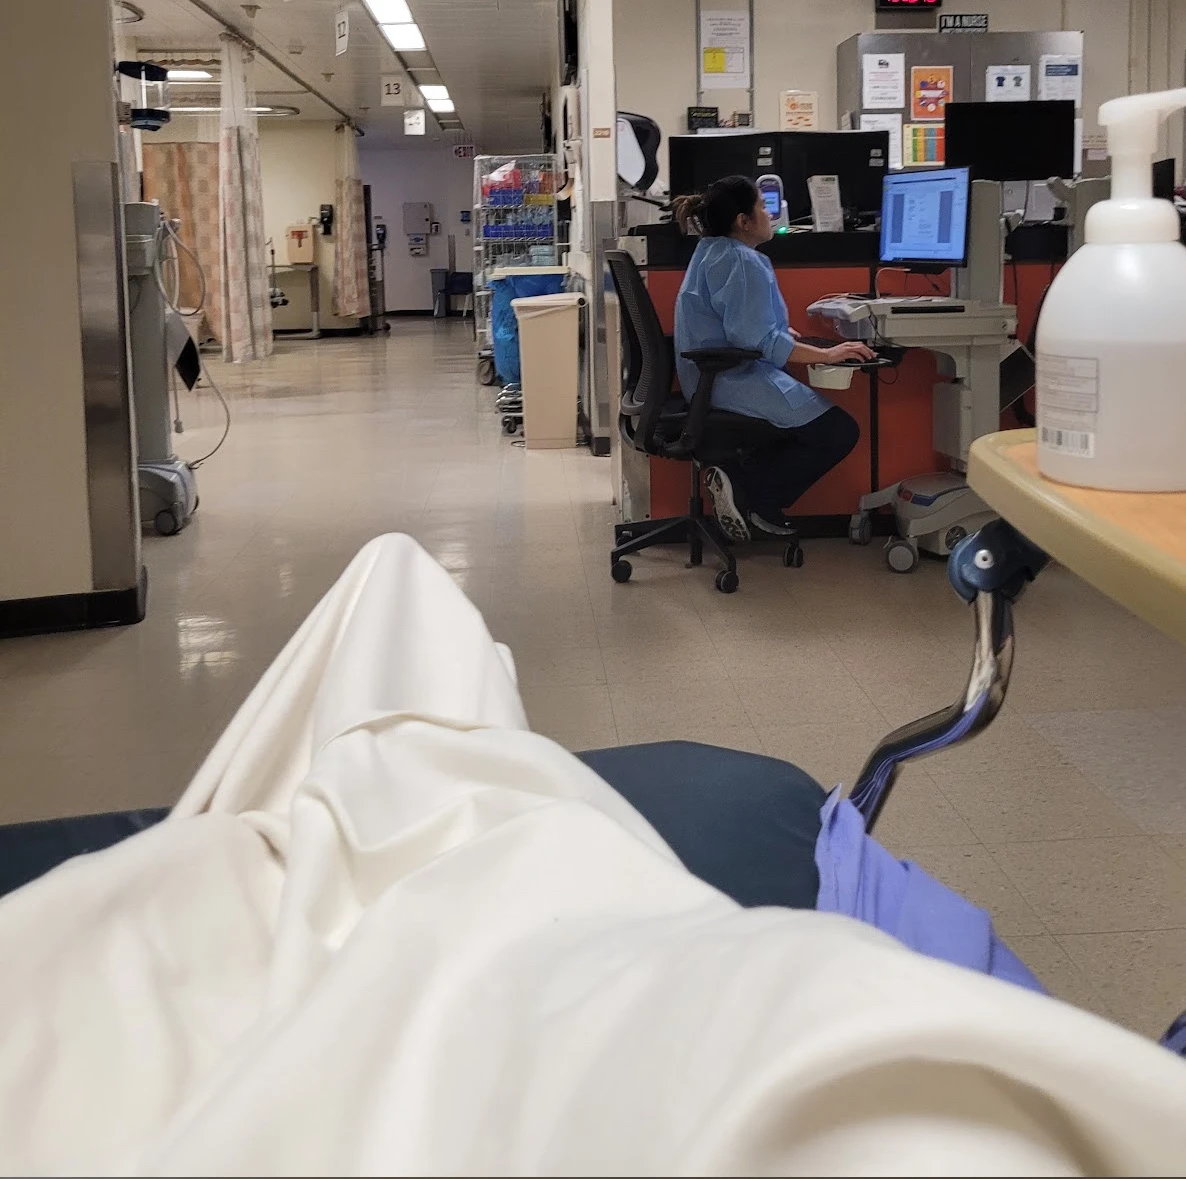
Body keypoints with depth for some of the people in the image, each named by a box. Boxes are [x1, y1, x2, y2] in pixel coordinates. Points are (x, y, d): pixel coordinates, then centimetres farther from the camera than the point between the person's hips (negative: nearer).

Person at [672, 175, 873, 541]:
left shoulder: (714, 252, 15)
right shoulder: (739, 261, -17)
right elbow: (755, 339, -26)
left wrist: (786, 334, 18)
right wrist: (826, 355, -24)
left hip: (714, 377, 11)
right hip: (734, 381, -11)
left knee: (819, 413, 22)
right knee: (841, 431, -10)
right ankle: (746, 491, -8)